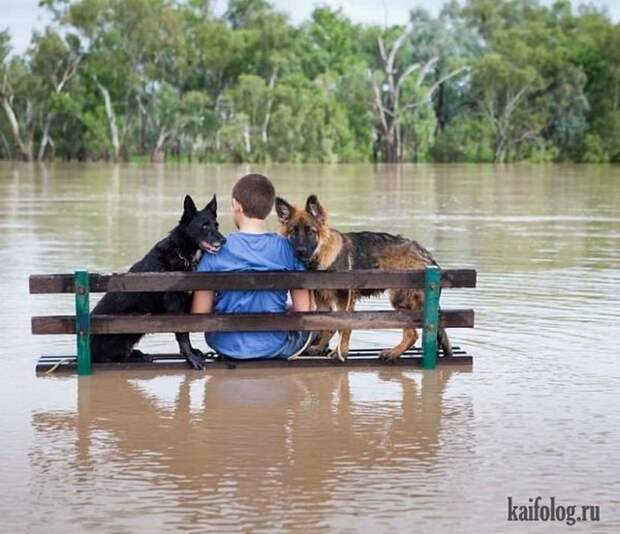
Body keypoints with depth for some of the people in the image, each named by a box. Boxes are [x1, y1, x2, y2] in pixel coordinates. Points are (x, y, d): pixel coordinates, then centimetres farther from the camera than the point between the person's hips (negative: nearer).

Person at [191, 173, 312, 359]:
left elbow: (199, 314, -10)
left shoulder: (216, 251, -11)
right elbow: (303, 311, -8)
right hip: (274, 347, -1)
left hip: (227, 346, 1)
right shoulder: (287, 248, -9)